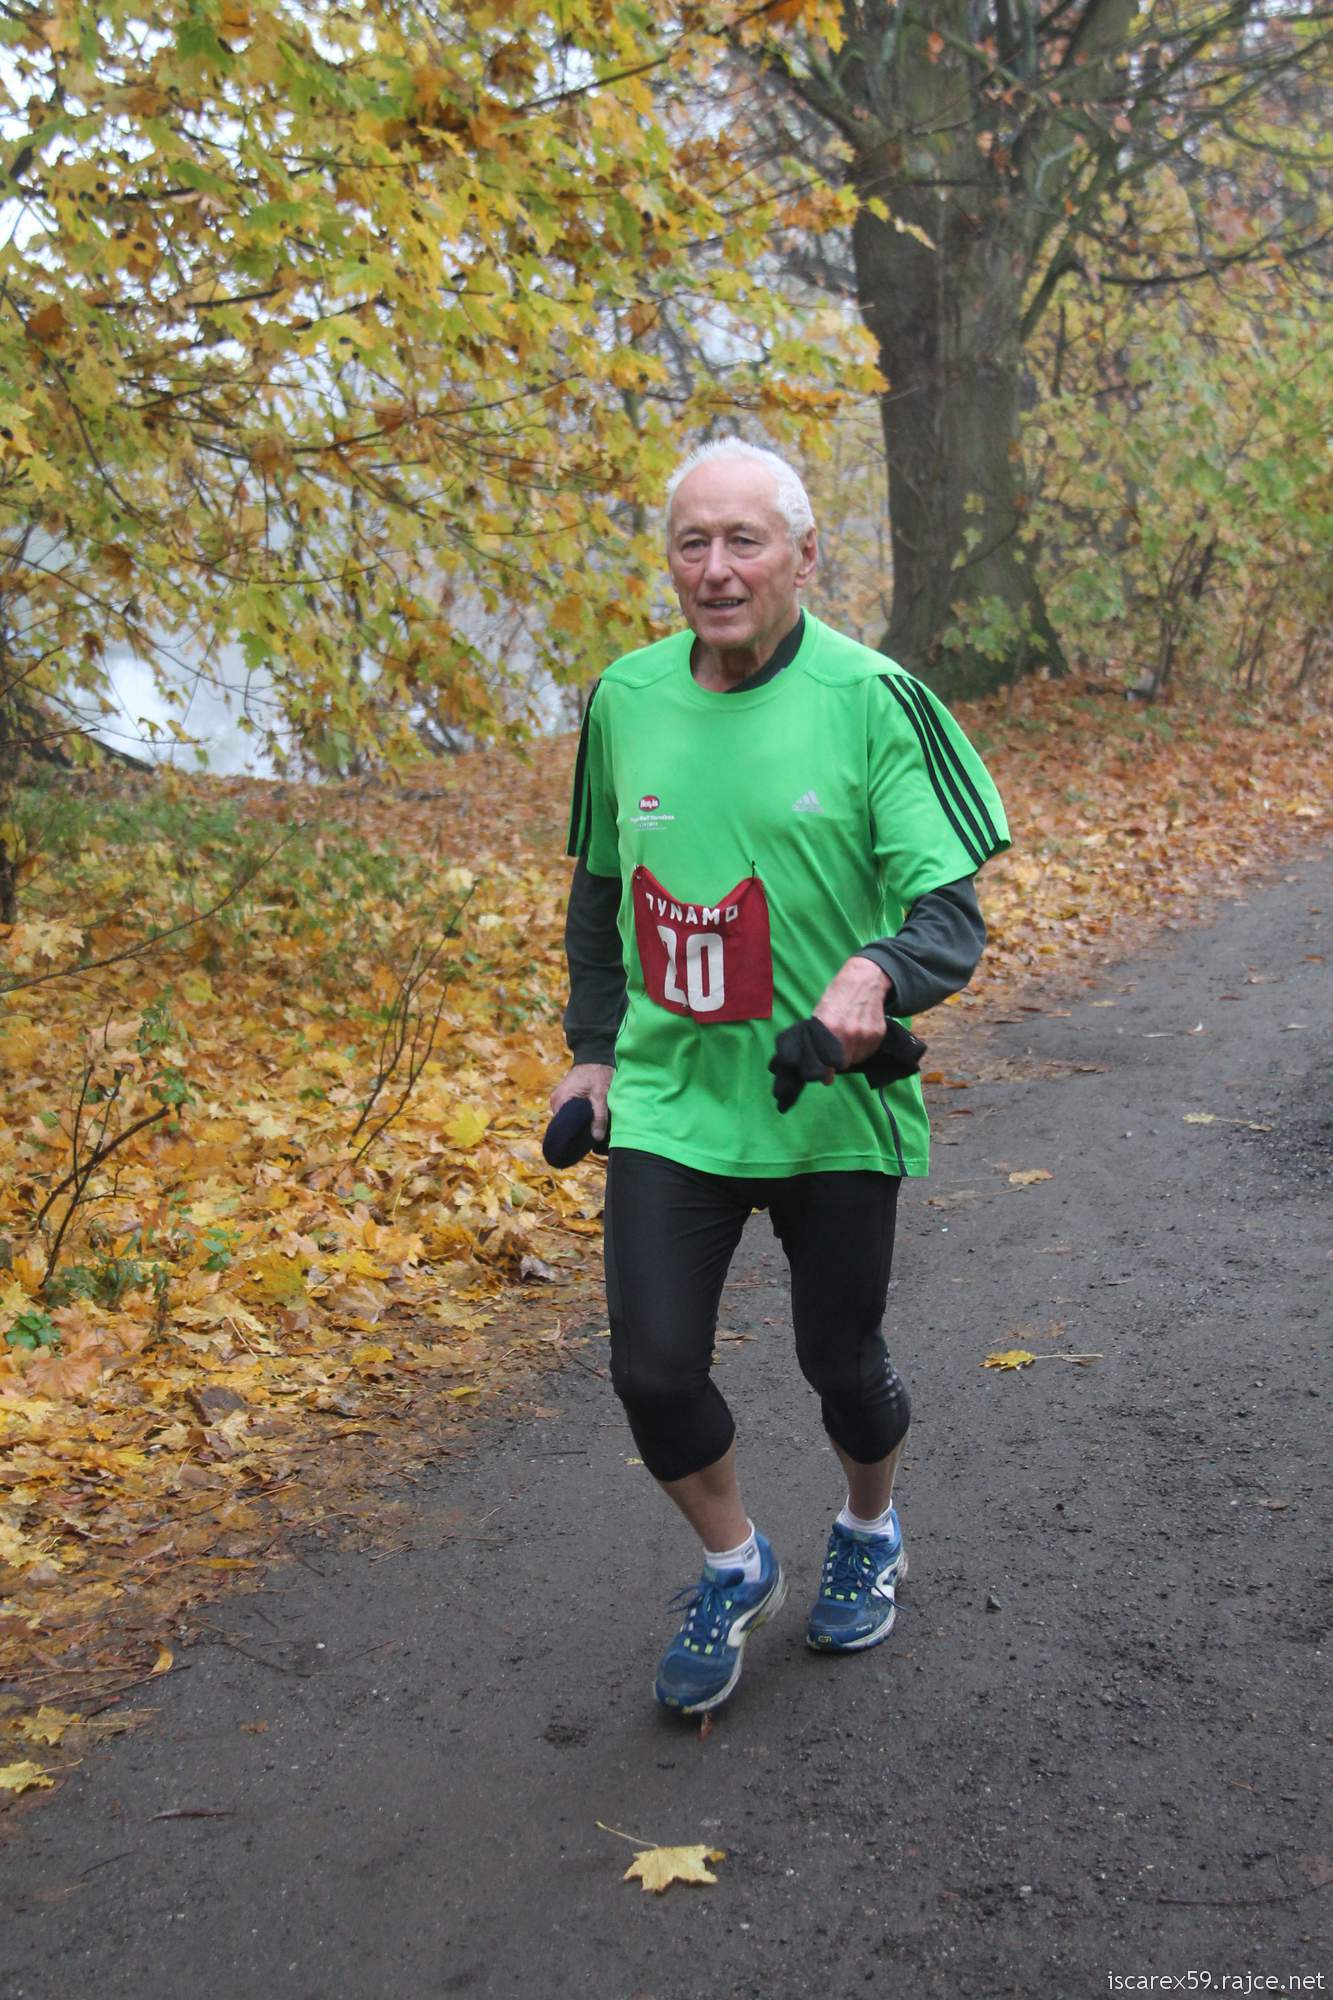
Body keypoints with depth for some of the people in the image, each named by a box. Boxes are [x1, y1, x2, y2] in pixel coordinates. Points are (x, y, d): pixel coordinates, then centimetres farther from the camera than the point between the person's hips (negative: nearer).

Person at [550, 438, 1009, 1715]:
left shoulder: (872, 699, -12)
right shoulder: (627, 698, 1)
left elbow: (952, 913, -16)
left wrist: (877, 971, -37)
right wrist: (593, 1046, 13)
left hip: (834, 1101, -2)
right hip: (670, 1096, 3)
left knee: (841, 1363, 12)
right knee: (652, 1368, -4)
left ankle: (869, 1531, 46)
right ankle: (734, 1571, 26)